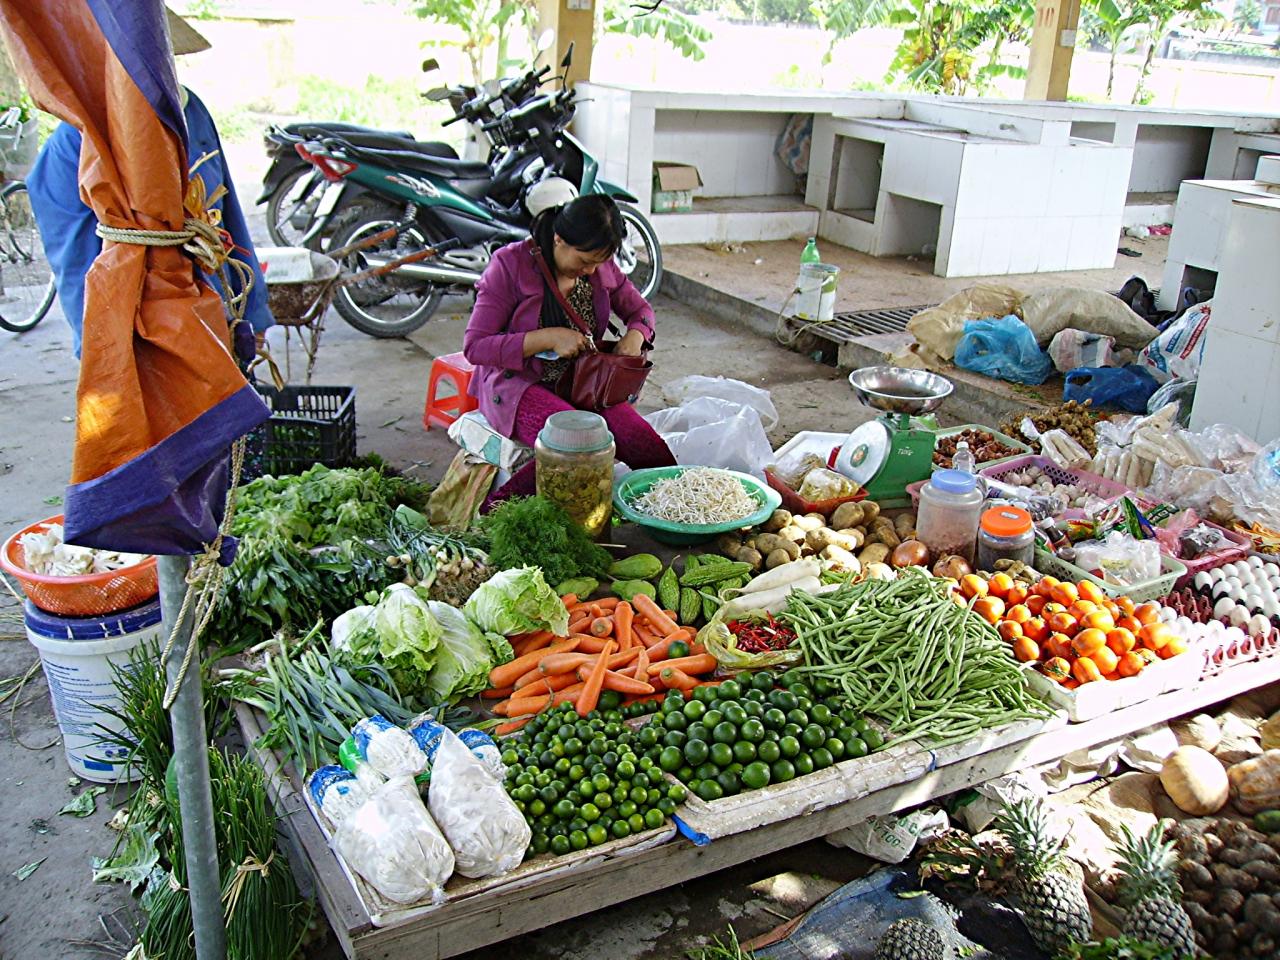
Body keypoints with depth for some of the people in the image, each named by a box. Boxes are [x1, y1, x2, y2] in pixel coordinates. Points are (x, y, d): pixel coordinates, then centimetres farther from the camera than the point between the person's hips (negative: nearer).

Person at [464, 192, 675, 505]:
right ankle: (497, 507, -21)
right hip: (518, 385, -4)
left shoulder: (601, 268, 4)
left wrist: (635, 336, -4)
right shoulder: (510, 264, -11)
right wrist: (549, 338, -23)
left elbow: (640, 309, 21)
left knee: (651, 451, -26)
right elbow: (474, 346, -14)